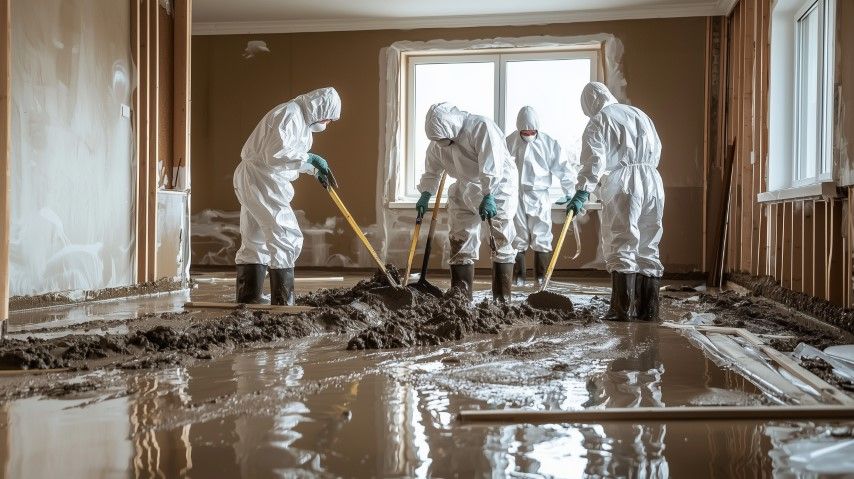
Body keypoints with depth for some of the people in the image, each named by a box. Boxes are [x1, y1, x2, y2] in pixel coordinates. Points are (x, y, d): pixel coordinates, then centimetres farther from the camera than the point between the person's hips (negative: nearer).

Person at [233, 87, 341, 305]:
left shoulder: (302, 118, 17)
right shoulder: (290, 115, -16)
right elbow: (276, 154, -26)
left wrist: (316, 169, 18)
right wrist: (309, 158, -18)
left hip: (253, 181, 11)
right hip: (261, 180, -11)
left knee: (254, 242, 14)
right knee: (286, 239, -10)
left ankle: (247, 300, 22)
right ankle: (282, 303, -7)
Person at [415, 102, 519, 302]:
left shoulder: (481, 126, -24)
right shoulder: (437, 144, -3)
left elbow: (492, 165, -29)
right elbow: (432, 171, 13)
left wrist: (488, 197, -32)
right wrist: (425, 195, 8)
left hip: (497, 188, -6)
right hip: (466, 192, 6)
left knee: (500, 242, -7)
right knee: (461, 242, 3)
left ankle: (503, 298, -3)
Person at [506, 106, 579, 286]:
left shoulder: (549, 143, -1)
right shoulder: (509, 143, 1)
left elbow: (563, 167, 2)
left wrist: (570, 193, 1)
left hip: (539, 196, 0)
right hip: (515, 196, 0)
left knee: (541, 237, 1)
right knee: (517, 238, 5)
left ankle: (541, 276, 11)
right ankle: (518, 276, 13)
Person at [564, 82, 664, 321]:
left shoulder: (598, 122, 1)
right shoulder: (639, 114, 22)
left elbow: (594, 160, -13)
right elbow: (656, 149, 25)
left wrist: (582, 192, -19)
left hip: (623, 185, -6)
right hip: (653, 181, 6)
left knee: (621, 246, -5)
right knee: (648, 248, 10)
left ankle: (622, 309, -9)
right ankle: (648, 310, 13)